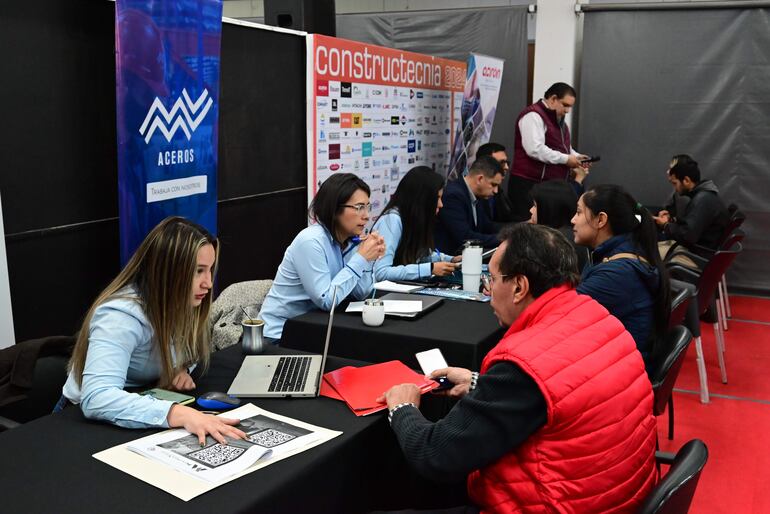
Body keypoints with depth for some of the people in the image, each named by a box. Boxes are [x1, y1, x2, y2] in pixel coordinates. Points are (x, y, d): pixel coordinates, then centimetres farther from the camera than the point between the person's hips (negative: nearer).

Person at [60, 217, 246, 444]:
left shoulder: (175, 302, -7)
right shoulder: (121, 316, -29)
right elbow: (96, 399, -41)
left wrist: (181, 370, -11)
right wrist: (181, 415, -51)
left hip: (137, 406, 6)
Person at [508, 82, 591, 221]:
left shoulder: (558, 120, 19)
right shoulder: (533, 116, -13)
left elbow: (563, 148, 28)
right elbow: (535, 149, -24)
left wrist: (576, 157, 7)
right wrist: (565, 159, -17)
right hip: (529, 185, -9)